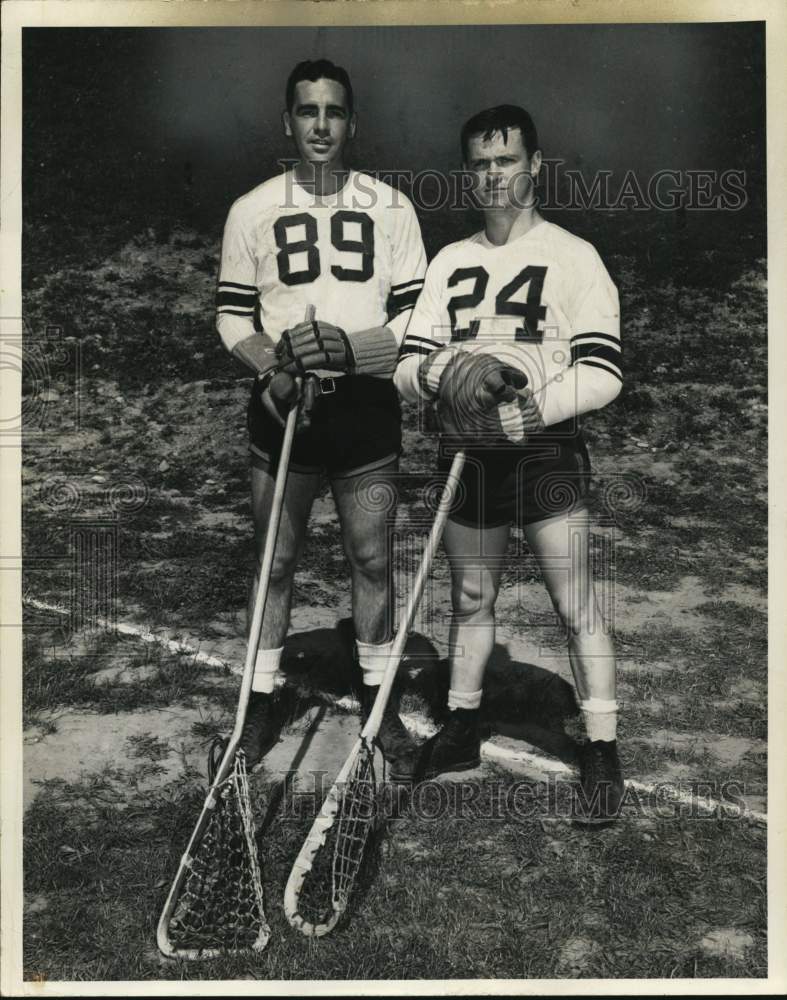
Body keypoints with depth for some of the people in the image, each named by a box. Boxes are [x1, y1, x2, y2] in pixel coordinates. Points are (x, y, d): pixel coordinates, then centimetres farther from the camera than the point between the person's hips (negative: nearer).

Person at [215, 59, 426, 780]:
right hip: (283, 406, 0)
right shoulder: (252, 211, 4)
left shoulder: (390, 207, 3)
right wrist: (270, 369, -13)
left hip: (366, 408, 0)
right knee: (275, 562, 7)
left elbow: (417, 316, 0)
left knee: (372, 559, 7)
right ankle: (262, 701, 23)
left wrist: (351, 347, -17)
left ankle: (378, 698, 24)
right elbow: (232, 316, 6)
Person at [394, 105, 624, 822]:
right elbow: (408, 369, 5)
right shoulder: (449, 261, 12)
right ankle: (462, 728, 32)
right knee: (471, 599, 15)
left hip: (547, 452, -4)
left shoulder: (573, 257, -2)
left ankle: (602, 749, 13)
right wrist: (451, 369, -16)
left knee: (576, 606, -2)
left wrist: (522, 409, -21)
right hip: (467, 457, 5)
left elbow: (601, 375, -11)